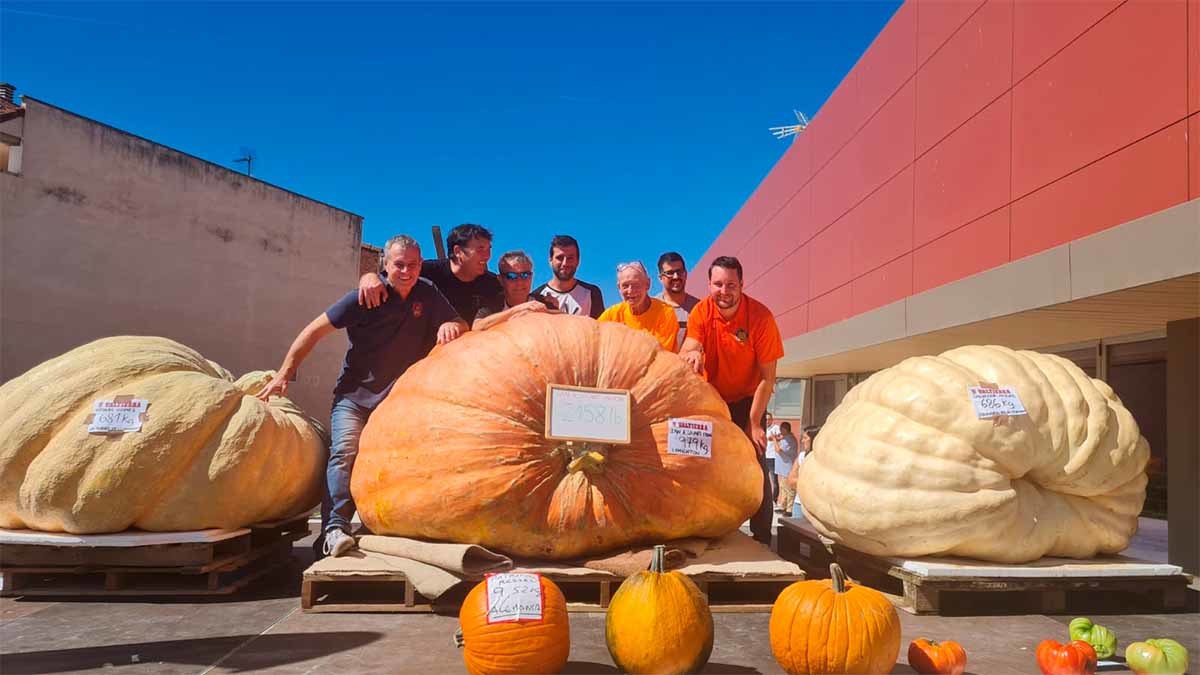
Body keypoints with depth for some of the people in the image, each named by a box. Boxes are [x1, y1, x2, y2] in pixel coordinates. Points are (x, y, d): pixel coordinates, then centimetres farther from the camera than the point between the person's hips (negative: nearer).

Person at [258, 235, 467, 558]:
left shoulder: (428, 296, 1)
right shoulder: (367, 298, -10)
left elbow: (462, 326, 8)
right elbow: (315, 330, -8)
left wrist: (450, 325, -18)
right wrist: (285, 373, -11)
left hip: (399, 398, 4)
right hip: (355, 395, -4)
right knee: (346, 451, -22)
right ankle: (336, 527, -27)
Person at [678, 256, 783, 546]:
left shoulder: (761, 317, -21)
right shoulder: (701, 312, -13)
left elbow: (768, 378, -17)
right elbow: (686, 352, -25)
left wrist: (753, 423, -18)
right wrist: (691, 353, -50)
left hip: (747, 401, -2)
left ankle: (762, 541, 0)